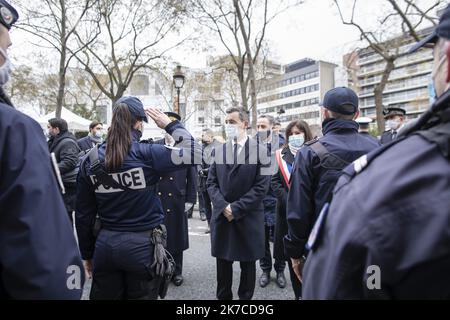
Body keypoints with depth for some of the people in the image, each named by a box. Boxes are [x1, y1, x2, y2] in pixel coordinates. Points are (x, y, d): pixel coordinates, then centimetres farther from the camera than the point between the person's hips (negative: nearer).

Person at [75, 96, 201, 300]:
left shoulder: (90, 160, 0)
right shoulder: (147, 153, -14)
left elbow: (83, 214, 5)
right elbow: (194, 154, -10)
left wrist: (87, 254, 16)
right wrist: (171, 125, -1)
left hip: (105, 245, 4)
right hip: (142, 245, -4)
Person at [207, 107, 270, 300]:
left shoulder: (260, 151, -6)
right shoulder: (219, 151, 7)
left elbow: (261, 186, -11)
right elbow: (211, 182, 4)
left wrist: (236, 208, -15)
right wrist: (223, 206, -12)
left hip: (248, 218, -3)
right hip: (221, 216, 3)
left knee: (248, 265, 12)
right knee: (223, 264, 13)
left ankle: (245, 297, 30)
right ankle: (223, 297, 30)